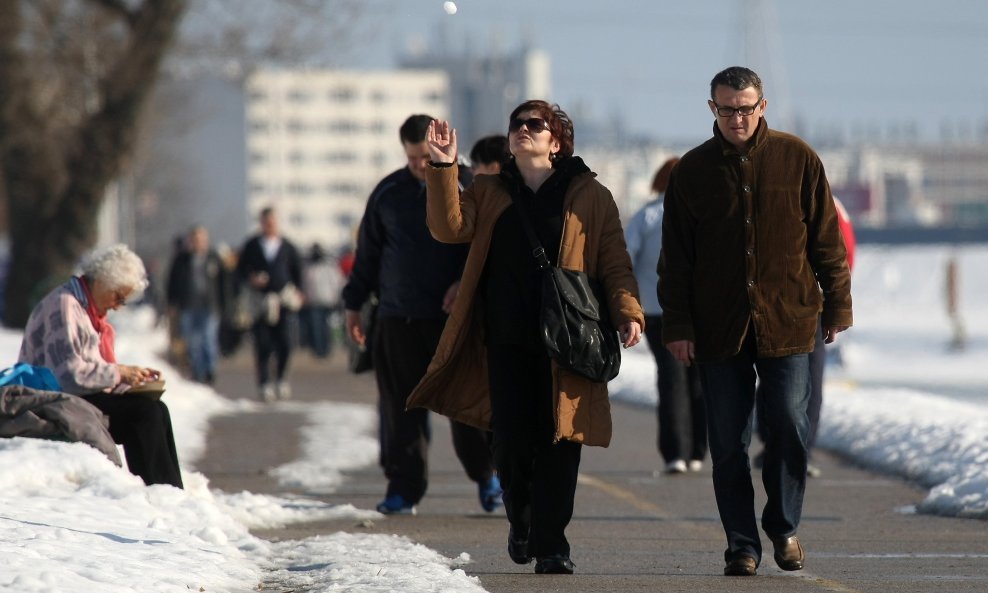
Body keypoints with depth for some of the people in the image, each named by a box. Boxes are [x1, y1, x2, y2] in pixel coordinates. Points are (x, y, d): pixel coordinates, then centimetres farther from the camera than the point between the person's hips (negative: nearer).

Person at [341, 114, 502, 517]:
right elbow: (367, 253, 16)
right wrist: (354, 303, 15)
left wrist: (467, 282, -13)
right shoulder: (389, 193, 9)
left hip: (455, 317, -2)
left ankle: (487, 474, 19)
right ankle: (403, 488, 6)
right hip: (398, 318, 2)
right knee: (401, 408, 1)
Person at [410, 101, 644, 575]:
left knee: (558, 444, -5)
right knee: (511, 441, 1)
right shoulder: (489, 193, 14)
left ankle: (551, 546, 2)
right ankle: (520, 521, 28)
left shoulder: (590, 197, 7)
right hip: (507, 341, 2)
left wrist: (627, 312, -11)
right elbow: (450, 227, -4)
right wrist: (444, 169, -15)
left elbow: (614, 263, 4)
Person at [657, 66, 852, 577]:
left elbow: (826, 238, 6)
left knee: (789, 428, -5)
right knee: (728, 442, 2)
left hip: (786, 322, -1)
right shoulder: (693, 171, 5)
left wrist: (837, 304, 4)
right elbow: (675, 257, 6)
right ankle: (741, 545, 10)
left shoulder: (796, 159, 2)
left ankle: (784, 526, 16)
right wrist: (677, 324, 0)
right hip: (718, 329, 1)